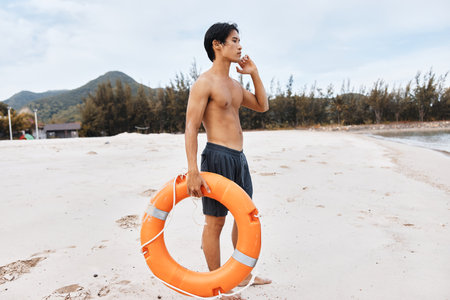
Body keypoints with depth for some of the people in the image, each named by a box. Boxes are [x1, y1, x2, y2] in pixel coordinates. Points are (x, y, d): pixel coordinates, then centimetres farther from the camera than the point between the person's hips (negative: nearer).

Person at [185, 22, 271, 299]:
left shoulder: (235, 85, 16)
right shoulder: (204, 83, -9)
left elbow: (263, 106, 23)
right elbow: (191, 128, -16)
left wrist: (254, 73, 12)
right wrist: (193, 171, -24)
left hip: (239, 158, 9)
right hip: (218, 157, -9)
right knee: (215, 222, 3)